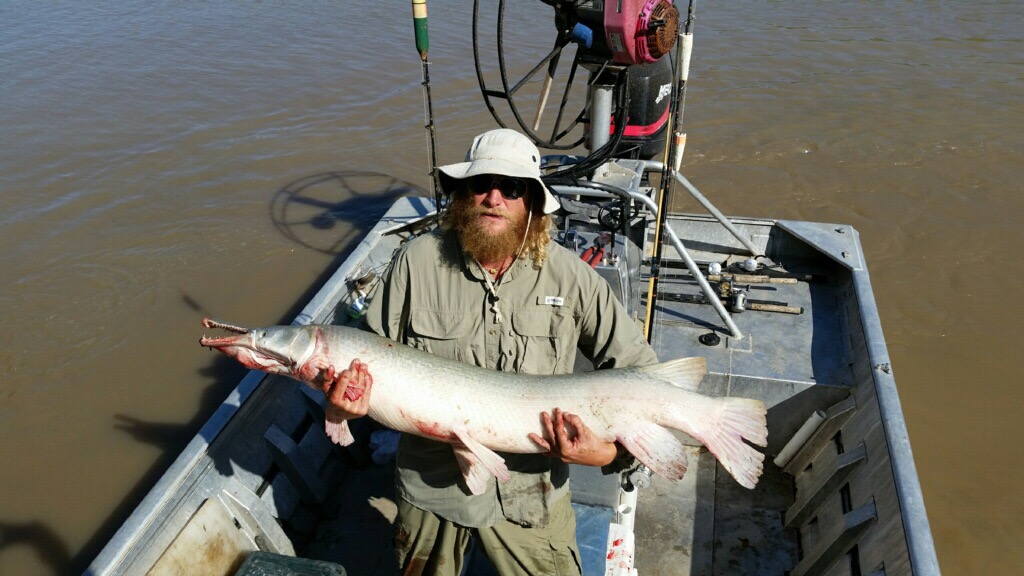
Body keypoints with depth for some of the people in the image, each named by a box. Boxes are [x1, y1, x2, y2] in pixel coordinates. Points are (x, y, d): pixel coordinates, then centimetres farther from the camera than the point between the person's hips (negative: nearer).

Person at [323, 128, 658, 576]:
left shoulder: (571, 277, -14)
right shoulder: (417, 261, -13)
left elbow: (639, 369, -9)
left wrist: (612, 449, -24)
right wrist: (343, 403, -26)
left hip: (530, 489, 0)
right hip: (432, 484, 1)